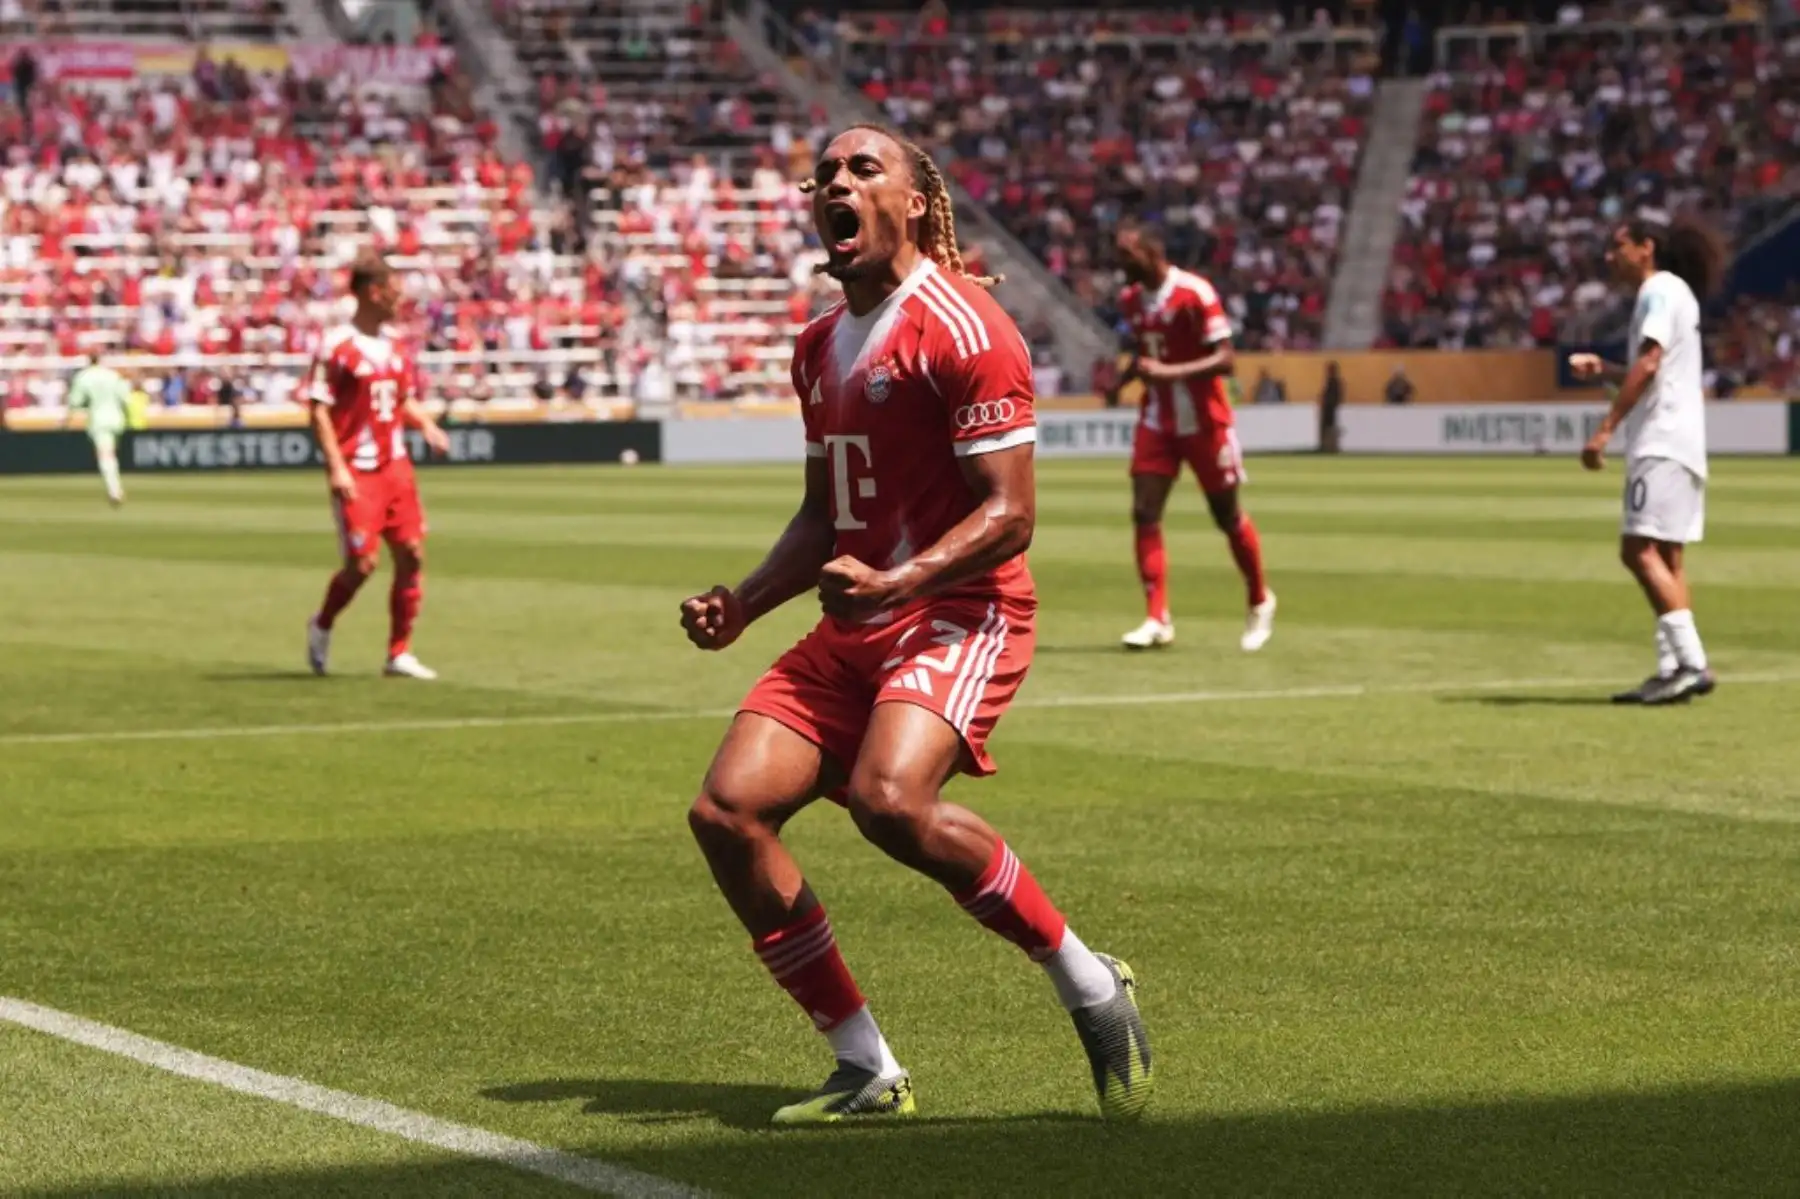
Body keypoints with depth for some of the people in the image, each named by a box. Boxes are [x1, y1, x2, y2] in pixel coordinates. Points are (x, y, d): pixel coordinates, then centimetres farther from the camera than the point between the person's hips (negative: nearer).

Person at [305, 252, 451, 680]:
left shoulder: (393, 345, 11)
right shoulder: (336, 347, -11)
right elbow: (319, 411, -12)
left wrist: (426, 424, 1)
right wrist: (336, 467, -19)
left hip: (395, 466, 7)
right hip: (356, 472, -7)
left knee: (411, 553, 1)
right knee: (362, 562, -8)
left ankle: (399, 653, 10)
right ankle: (322, 627, 21)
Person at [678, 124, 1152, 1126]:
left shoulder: (961, 329, -10)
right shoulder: (820, 347, 17)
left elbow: (1009, 515, -15)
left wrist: (893, 584, -27)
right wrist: (741, 606, 12)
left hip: (962, 614, -8)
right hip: (853, 630, 9)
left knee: (888, 798, -33)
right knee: (727, 811, -8)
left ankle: (1091, 986, -13)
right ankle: (869, 1072, 1)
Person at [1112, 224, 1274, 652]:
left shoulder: (1195, 293, -18)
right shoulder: (1131, 300, 4)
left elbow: (1225, 360, -21)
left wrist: (1169, 372, -31)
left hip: (1204, 421, -6)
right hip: (1157, 421, 6)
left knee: (1226, 515, 7)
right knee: (1144, 513, -8)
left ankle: (1260, 603, 29)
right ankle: (1157, 618, -6)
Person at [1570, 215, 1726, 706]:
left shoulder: (1660, 291, -9)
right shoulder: (1672, 293, 21)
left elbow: (1648, 363, -20)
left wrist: (1605, 428, -23)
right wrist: (1603, 369, 14)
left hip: (1663, 444, -10)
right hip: (1673, 444, 10)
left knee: (1640, 550, -15)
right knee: (1664, 556, 9)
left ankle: (1692, 663, -21)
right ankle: (1672, 669, 7)